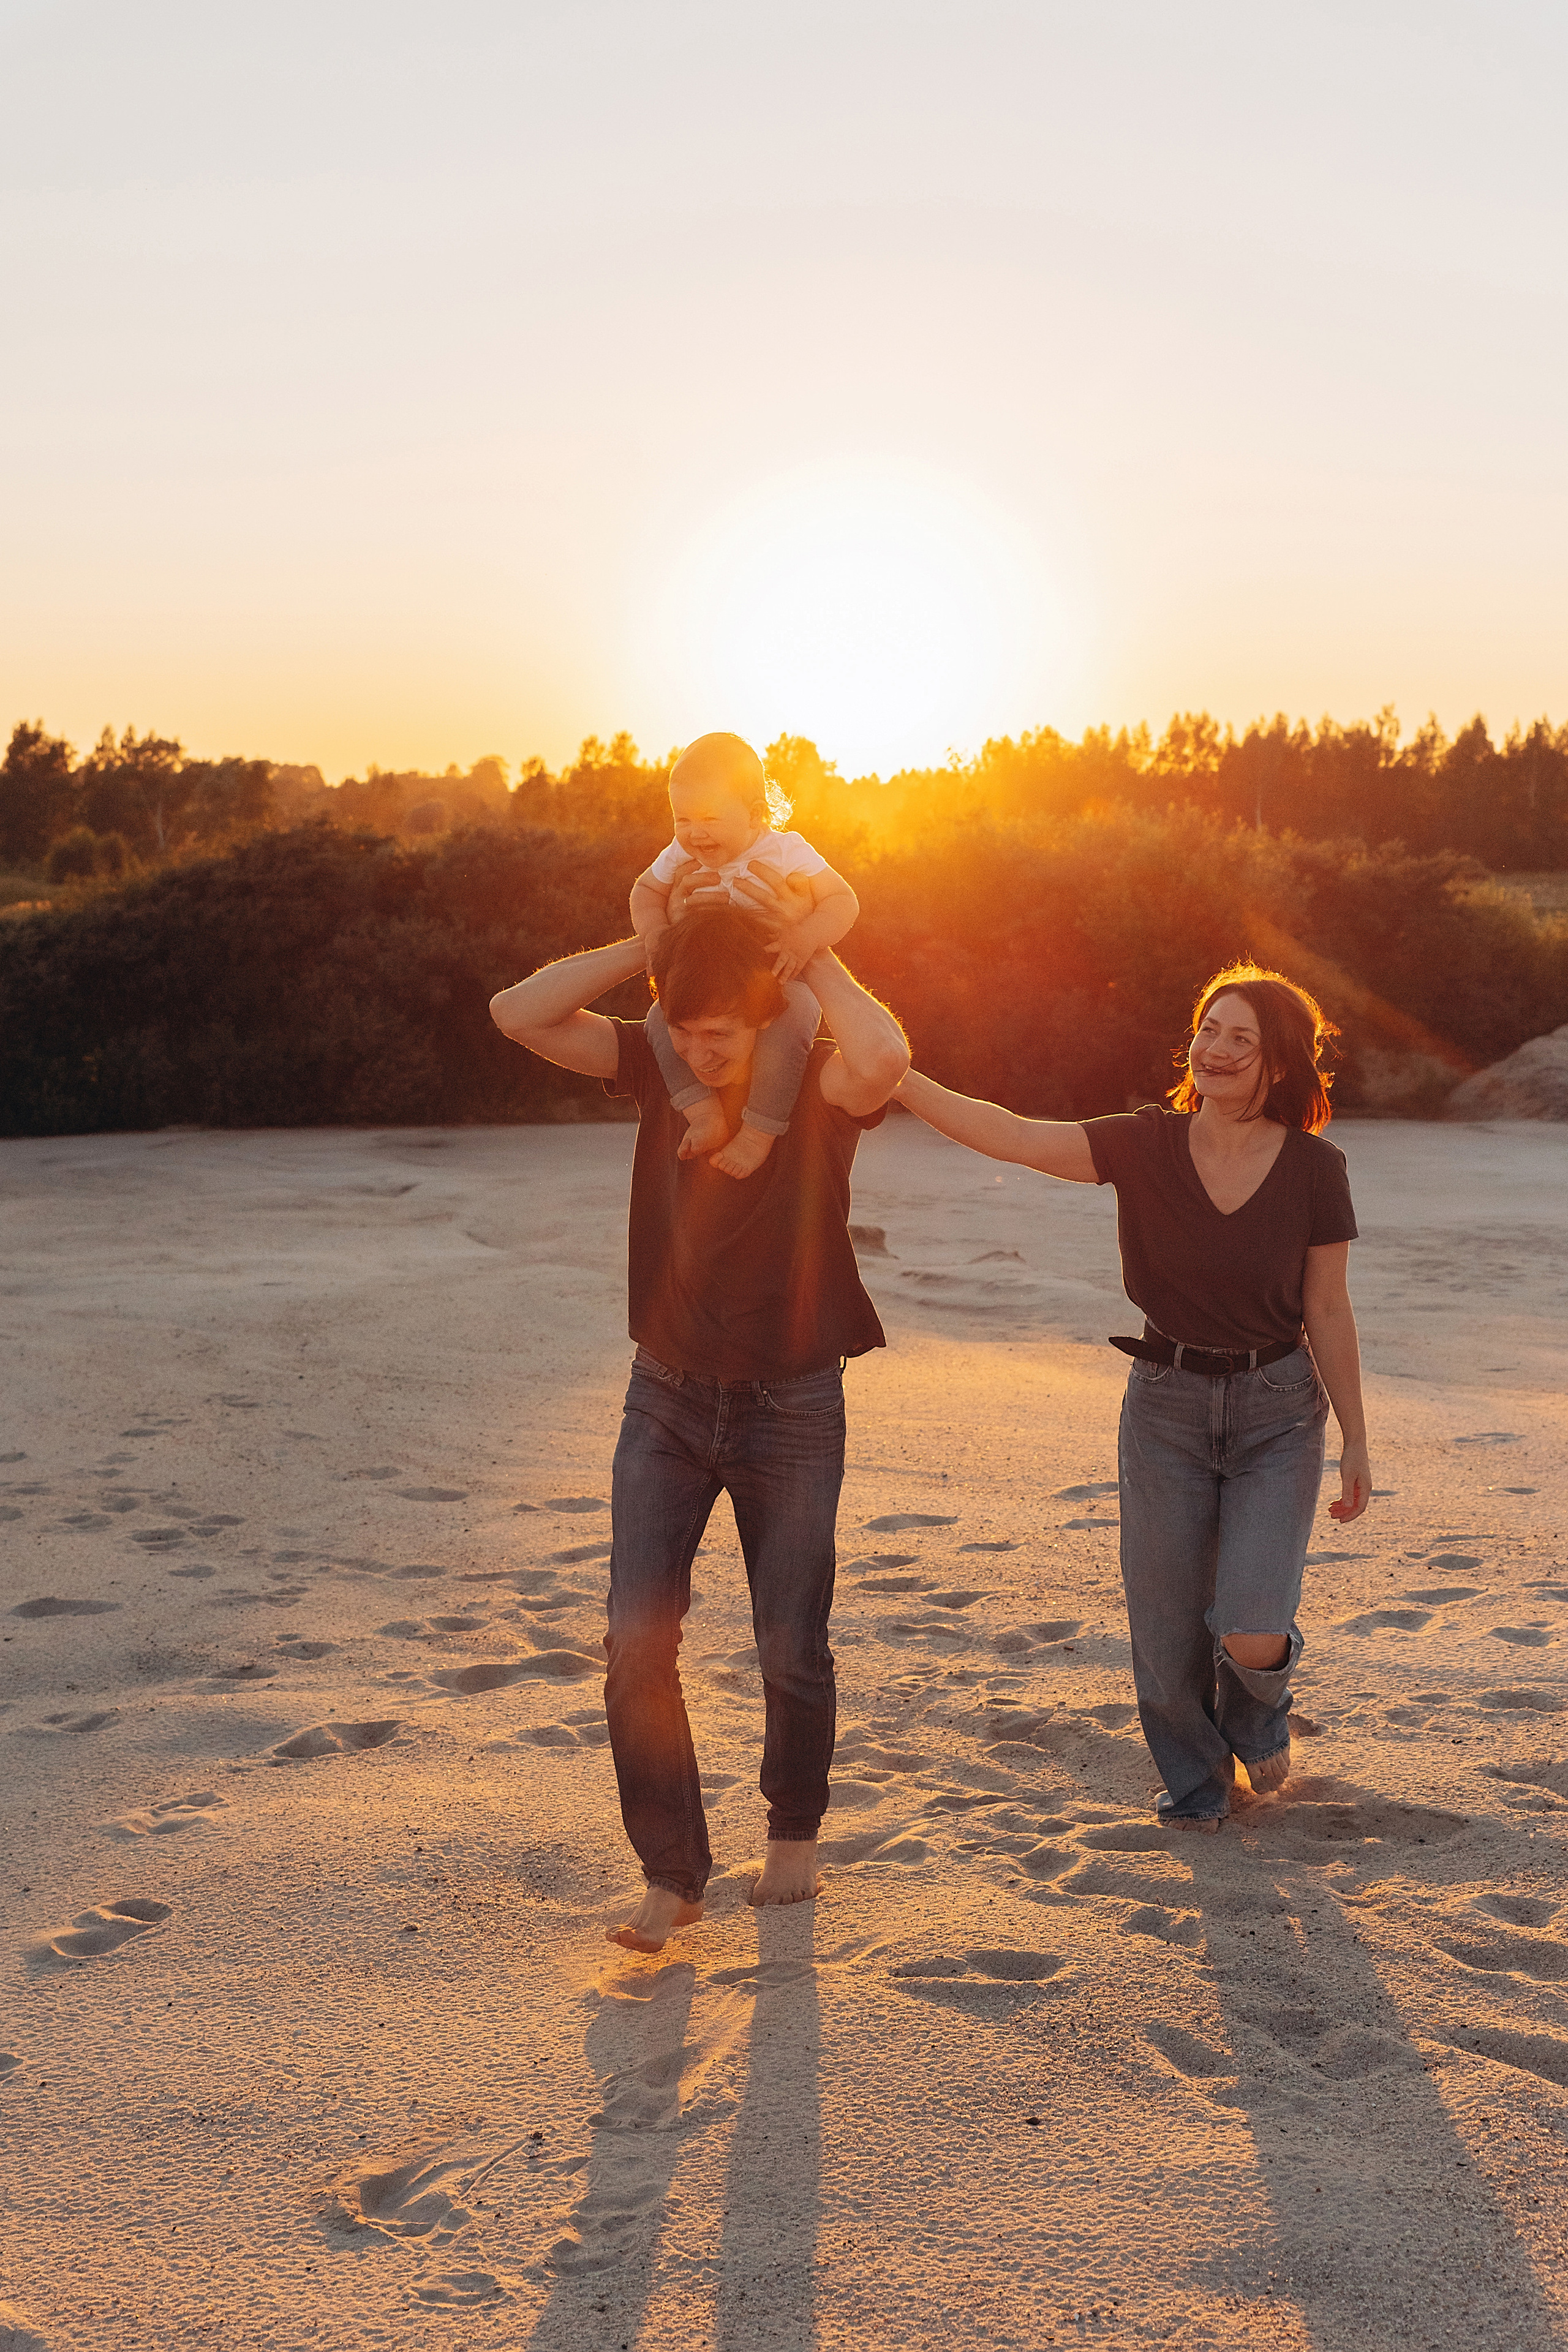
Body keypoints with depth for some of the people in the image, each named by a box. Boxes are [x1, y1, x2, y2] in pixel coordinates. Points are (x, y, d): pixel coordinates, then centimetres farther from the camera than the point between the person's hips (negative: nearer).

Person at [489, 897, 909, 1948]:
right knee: (638, 1640, -8)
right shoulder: (660, 1068, -3)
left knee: (791, 1652, 9)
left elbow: (884, 1056, -40)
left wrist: (812, 950, -25)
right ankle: (673, 1875, 6)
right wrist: (654, 942, -16)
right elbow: (520, 1013, -13)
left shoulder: (820, 1084, -14)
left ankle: (795, 1830, 36)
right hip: (668, 1397, 2)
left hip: (791, 1406, -2)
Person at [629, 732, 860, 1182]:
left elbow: (843, 902, -18)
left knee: (787, 1025, -37)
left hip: (779, 982, -5)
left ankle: (758, 1132, -28)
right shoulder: (681, 857, -2)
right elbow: (646, 889, 15)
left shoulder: (787, 853, -15)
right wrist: (653, 928, -8)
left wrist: (802, 942, -35)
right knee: (661, 1018, -22)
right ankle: (706, 1115, -27)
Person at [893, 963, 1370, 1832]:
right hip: (1166, 1407, 1)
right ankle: (1195, 1777, 37)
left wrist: (1356, 1442, 3)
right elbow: (1010, 1136, -18)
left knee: (1251, 1635, -12)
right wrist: (894, 1077, -28)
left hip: (1276, 1414, -1)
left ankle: (1258, 1709, 26)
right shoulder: (1145, 1147, -8)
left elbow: (1328, 1315, -1)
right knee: (1167, 1631, 7)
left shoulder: (1314, 1168, -9)